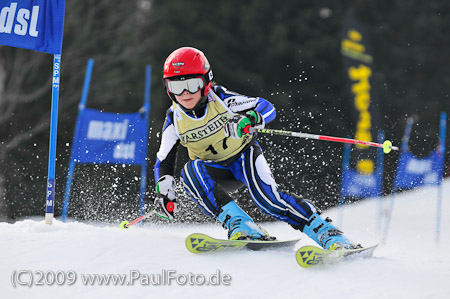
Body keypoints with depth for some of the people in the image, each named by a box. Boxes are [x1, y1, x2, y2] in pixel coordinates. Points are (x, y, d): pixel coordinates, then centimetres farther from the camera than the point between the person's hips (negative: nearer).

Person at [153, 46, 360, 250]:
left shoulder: (219, 98, -21)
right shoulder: (174, 119, -13)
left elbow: (267, 108, -21)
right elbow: (164, 160, -4)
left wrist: (248, 119, -43)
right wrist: (164, 192, -19)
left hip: (244, 155, -3)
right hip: (215, 171, 3)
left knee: (267, 198, -28)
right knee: (190, 171, -30)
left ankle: (330, 235, -26)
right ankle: (241, 226, -35)